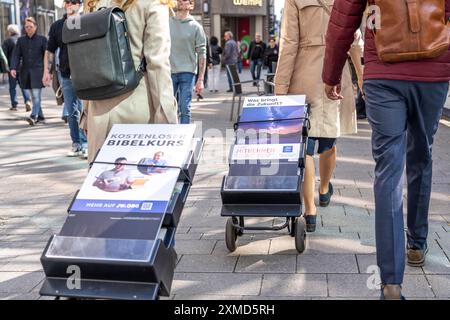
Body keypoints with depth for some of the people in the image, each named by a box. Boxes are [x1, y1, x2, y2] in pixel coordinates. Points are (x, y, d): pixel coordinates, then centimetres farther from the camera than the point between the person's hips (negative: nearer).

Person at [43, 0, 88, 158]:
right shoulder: (57, 26, 9)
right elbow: (50, 51, 13)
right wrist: (47, 71, 6)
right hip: (66, 76, 3)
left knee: (85, 110, -5)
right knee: (72, 112, 9)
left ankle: (86, 145, 1)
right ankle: (76, 144, 18)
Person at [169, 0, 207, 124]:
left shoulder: (196, 27, 2)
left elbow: (202, 53, 0)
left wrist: (201, 79, -6)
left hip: (187, 72, -2)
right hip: (169, 72, 2)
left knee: (185, 108, -1)